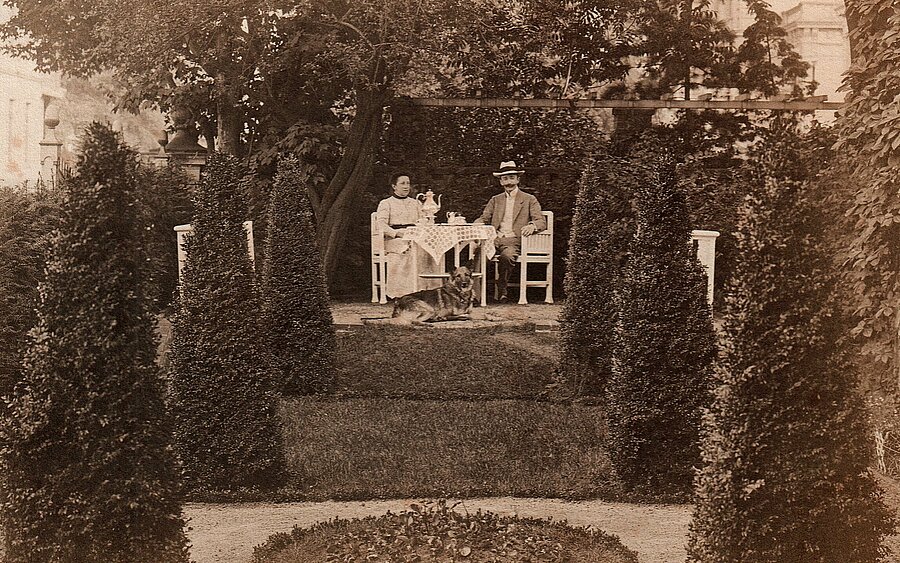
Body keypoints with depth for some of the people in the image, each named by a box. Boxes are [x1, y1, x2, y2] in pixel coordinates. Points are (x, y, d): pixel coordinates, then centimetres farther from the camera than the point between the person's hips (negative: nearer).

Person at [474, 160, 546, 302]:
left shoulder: (529, 199, 12)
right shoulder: (495, 200, 23)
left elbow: (542, 221, 3)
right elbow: (484, 218, 17)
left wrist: (532, 226, -22)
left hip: (514, 240, -3)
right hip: (495, 239, 3)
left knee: (507, 255, -37)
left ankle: (501, 290, -19)